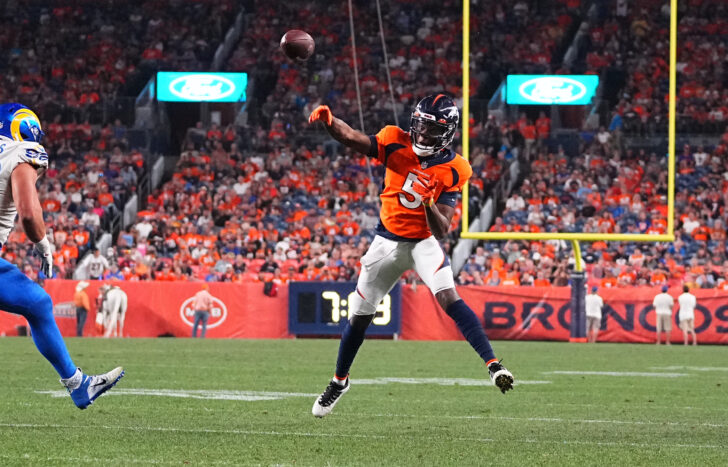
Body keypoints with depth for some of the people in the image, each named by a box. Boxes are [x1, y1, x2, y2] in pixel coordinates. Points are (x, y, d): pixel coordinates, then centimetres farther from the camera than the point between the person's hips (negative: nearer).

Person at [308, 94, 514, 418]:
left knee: (448, 298, -27)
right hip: (388, 241, 2)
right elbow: (354, 140, -26)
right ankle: (339, 381, 33)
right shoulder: (398, 144, -11)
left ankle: (493, 365, -31)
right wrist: (329, 121, -45)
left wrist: (430, 205, -38)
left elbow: (442, 231, -17)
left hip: (424, 242, -2)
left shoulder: (453, 170, -14)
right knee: (359, 315, 10)